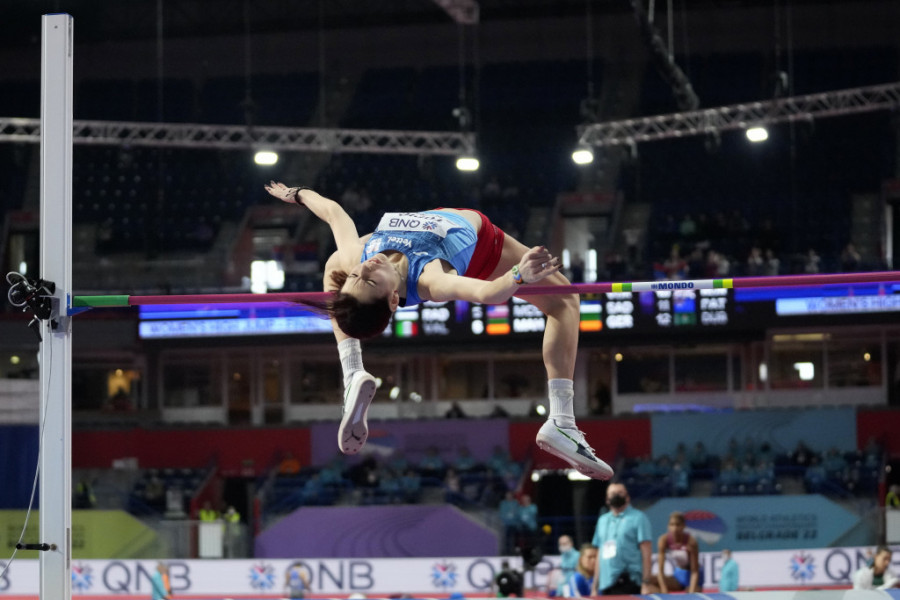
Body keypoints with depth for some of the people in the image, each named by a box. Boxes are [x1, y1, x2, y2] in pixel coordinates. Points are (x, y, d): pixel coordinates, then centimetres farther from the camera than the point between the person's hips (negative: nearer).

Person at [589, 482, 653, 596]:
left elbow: (646, 552, -5)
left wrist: (645, 583, -13)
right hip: (606, 585, 6)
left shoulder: (637, 517, 2)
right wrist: (595, 586, 15)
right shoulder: (603, 520, 19)